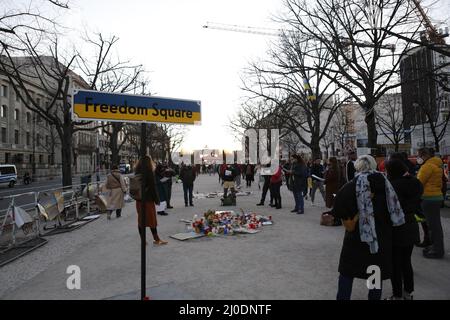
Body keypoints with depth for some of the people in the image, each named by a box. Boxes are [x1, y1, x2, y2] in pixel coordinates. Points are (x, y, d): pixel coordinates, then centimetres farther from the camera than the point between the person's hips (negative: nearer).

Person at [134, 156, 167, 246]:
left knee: (141, 220, 9)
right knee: (151, 219, 0)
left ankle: (143, 240, 15)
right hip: (148, 199, -6)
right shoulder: (149, 172, -13)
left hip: (139, 199, 6)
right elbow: (153, 187, -12)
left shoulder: (137, 172, 6)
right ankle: (156, 239, 7)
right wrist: (156, 199, -6)